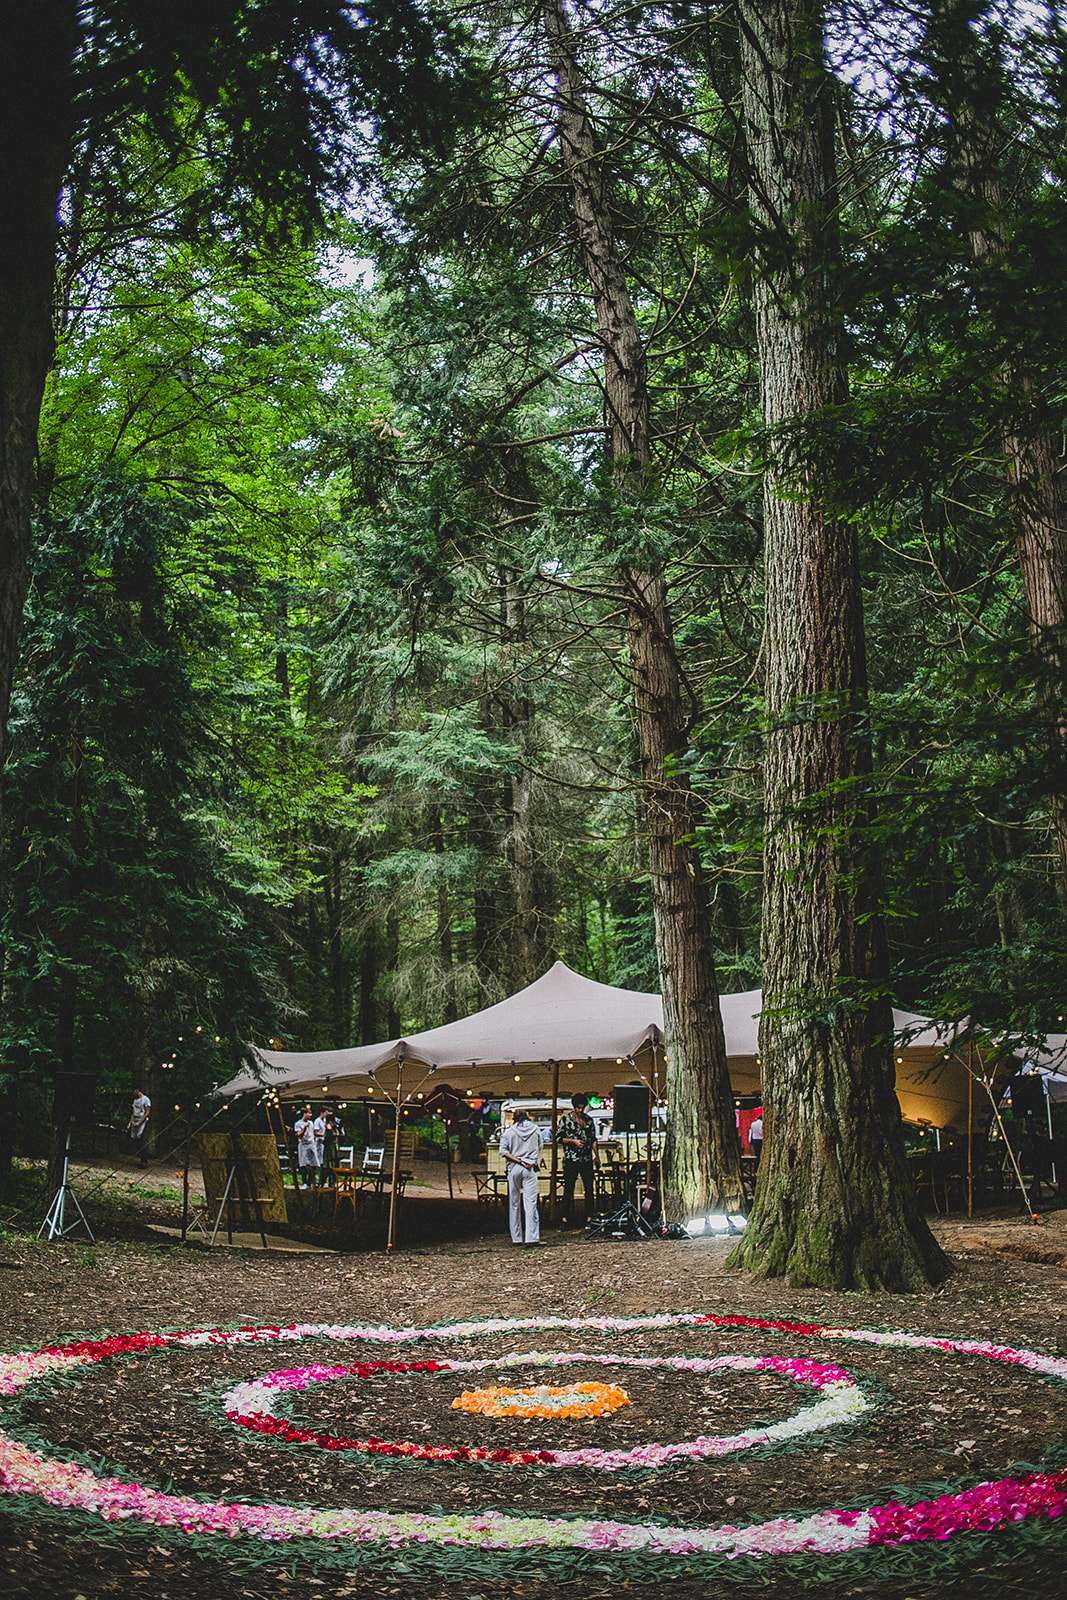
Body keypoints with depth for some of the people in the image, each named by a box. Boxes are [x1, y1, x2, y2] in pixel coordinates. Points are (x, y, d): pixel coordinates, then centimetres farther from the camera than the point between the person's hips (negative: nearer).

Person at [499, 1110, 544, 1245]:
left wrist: (519, 1161, -9)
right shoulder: (535, 1129, 5)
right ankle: (532, 1237, -14)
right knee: (531, 1202, -5)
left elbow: (503, 1151, -8)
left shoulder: (509, 1132, 1)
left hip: (514, 1168, 0)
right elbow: (541, 1146, 15)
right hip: (531, 1168, 0)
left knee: (514, 1203, 10)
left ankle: (517, 1238, 13)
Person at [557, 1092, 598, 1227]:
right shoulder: (566, 1119, 0)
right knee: (568, 1189, -3)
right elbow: (559, 1137, -1)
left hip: (587, 1159, 4)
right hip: (571, 1159, -4)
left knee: (589, 1189, 3)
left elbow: (593, 1139, 16)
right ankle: (564, 1218, 2)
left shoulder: (589, 1120, 11)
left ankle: (589, 1217, 9)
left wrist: (596, 1155, 9)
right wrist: (573, 1141, -13)